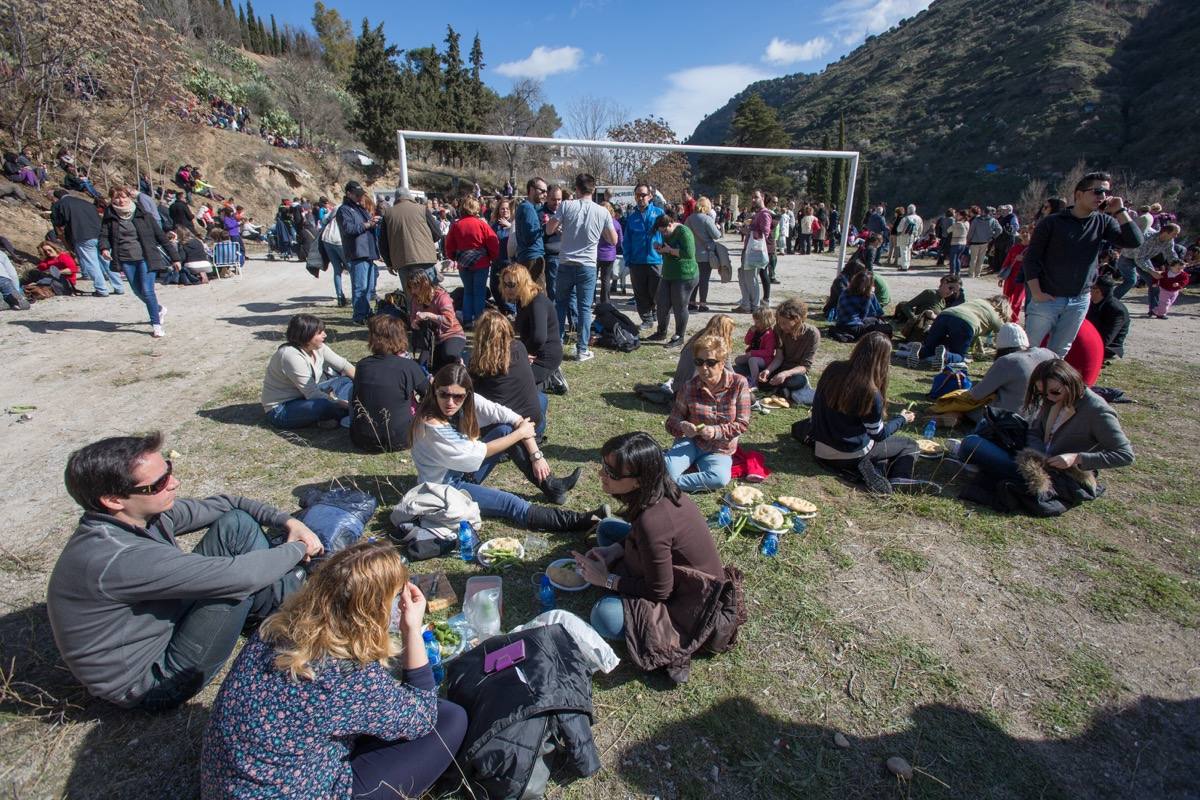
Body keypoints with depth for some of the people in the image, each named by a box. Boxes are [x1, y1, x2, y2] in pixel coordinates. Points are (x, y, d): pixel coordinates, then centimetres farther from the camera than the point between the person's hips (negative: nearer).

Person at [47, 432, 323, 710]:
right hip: (152, 684, -8)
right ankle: (293, 591, 3)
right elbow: (238, 575, -36)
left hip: (166, 624, 8)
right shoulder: (115, 559, -35)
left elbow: (224, 504, 4)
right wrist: (297, 549, -18)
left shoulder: (147, 512, -11)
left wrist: (287, 521, -9)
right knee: (237, 579, -26)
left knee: (236, 524, -6)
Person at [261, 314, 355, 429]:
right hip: (281, 409, -9)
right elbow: (312, 394, -28)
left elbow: (343, 364, 2)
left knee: (348, 381, 1)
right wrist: (346, 404, -28)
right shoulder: (291, 355, -28)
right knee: (327, 405, -36)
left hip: (305, 396, 9)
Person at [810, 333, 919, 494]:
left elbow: (818, 405, 5)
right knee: (911, 446, 15)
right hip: (852, 453, -5)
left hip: (822, 452, 5)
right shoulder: (870, 393, -23)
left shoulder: (832, 369, -9)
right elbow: (878, 434, -8)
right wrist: (902, 419, 9)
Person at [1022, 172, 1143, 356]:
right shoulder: (1052, 222, -6)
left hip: (1080, 301, 4)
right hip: (1047, 298, -4)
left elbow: (1134, 241, -4)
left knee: (1059, 351, 10)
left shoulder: (1103, 222, 6)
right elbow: (1031, 257, -6)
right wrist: (1036, 293, -13)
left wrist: (1120, 211, -8)